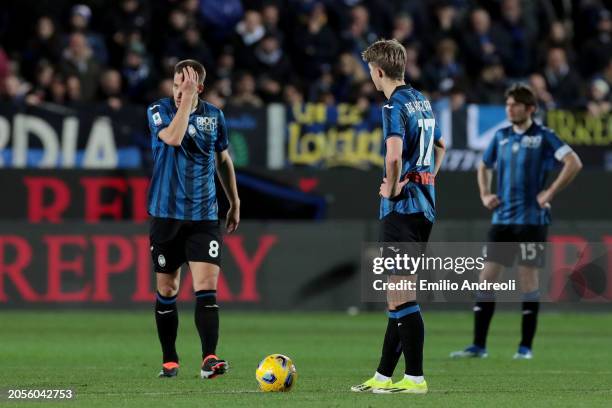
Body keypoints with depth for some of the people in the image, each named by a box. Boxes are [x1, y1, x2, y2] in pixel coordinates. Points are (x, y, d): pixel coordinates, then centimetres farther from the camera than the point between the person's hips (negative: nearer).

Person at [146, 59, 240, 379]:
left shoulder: (214, 116, 5)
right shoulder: (159, 110, -4)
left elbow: (223, 159, 19)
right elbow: (173, 137, -26)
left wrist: (234, 202, 21)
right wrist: (186, 99, -24)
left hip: (204, 216, 1)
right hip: (166, 214, -1)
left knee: (207, 288, -12)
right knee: (167, 290, 7)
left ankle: (209, 359, -19)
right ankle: (169, 360, 19)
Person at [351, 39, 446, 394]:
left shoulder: (395, 105, -13)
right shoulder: (422, 101, 15)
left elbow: (394, 154, -29)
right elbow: (440, 145, 30)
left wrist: (391, 188, -15)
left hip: (401, 208, -9)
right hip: (425, 205, 9)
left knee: (401, 296, -6)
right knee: (399, 294, 13)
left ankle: (415, 378, -6)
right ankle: (384, 376, 17)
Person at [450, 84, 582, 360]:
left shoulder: (543, 136, -6)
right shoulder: (501, 137, 11)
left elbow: (574, 163, -16)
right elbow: (484, 167, 27)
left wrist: (550, 193, -15)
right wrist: (485, 195, 11)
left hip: (531, 220, -5)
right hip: (502, 220, 5)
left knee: (528, 279, -2)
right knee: (487, 277, 1)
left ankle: (526, 346, 6)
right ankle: (479, 345, 4)